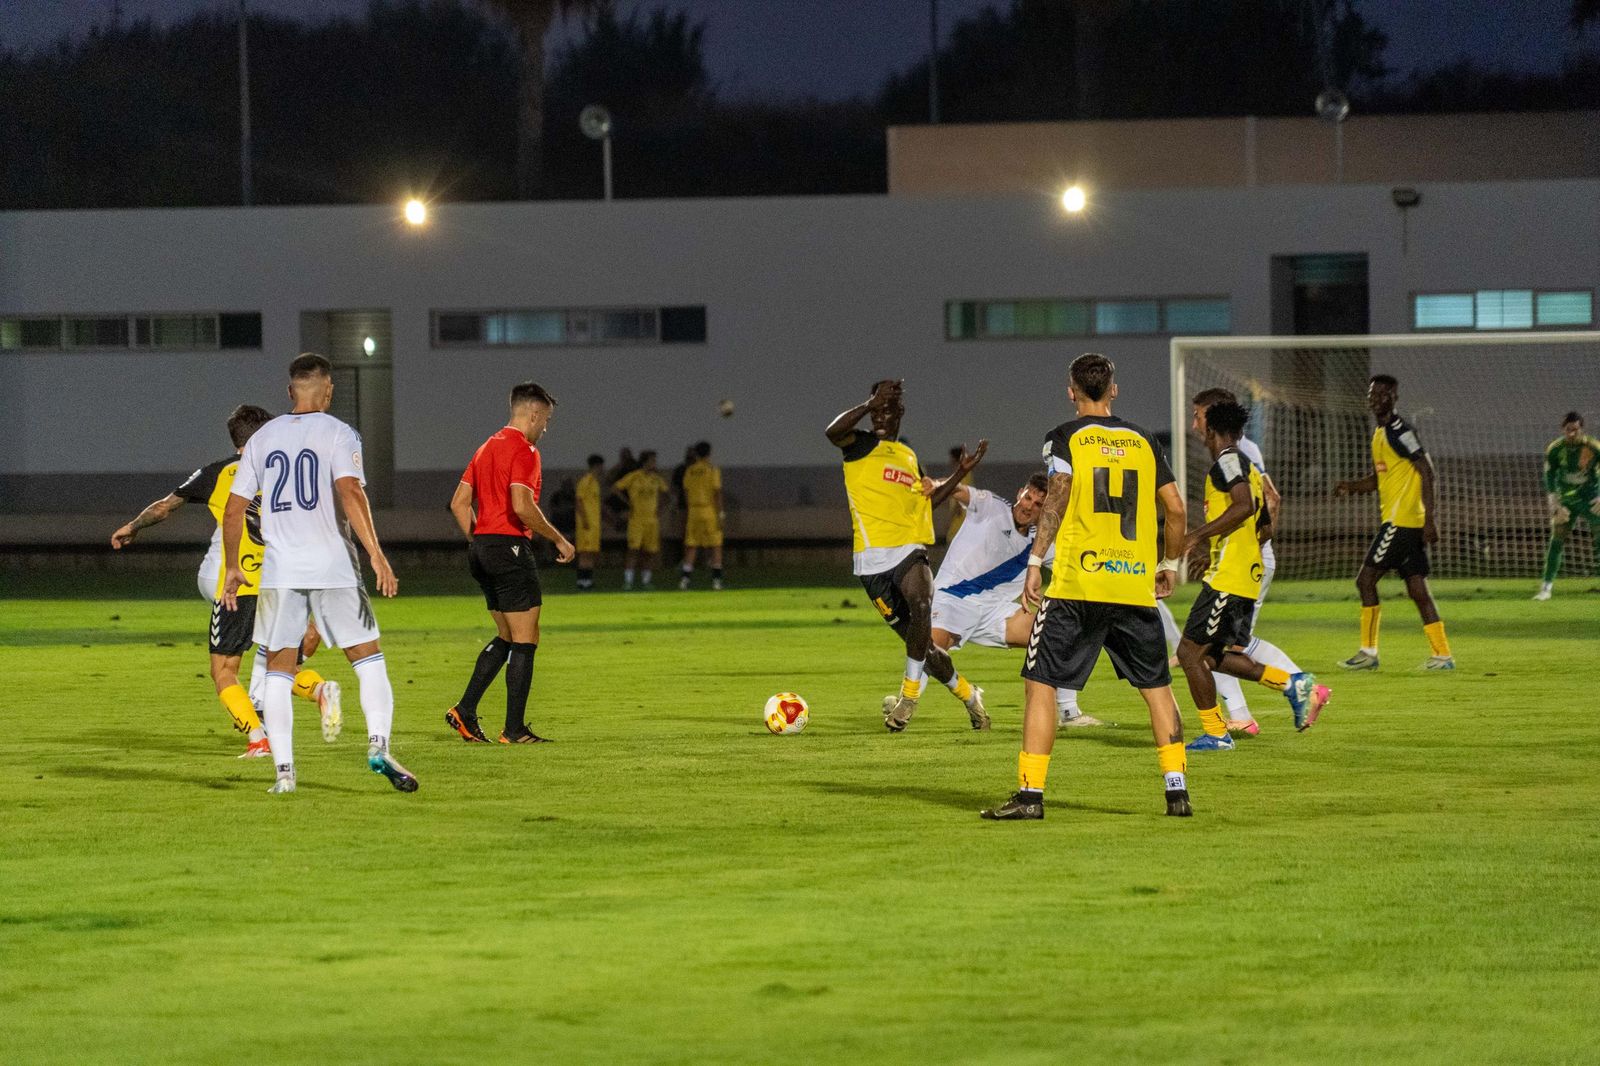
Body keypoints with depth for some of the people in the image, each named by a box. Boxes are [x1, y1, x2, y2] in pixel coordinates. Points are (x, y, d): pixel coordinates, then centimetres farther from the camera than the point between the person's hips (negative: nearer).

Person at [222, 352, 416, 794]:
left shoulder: (263, 438, 11)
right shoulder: (337, 433, -1)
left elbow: (233, 509, 11)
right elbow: (350, 492, -16)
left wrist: (232, 568, 21)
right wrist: (376, 554, -19)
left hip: (279, 570, 3)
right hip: (333, 566, -3)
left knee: (278, 670, 9)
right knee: (369, 660, 4)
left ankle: (283, 769, 1)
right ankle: (378, 745, -16)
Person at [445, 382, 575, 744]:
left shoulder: (487, 448, 16)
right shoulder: (524, 450, -11)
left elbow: (459, 503, 17)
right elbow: (522, 506, -23)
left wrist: (478, 542, 19)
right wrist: (558, 539, -13)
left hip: (481, 548, 9)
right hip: (510, 546, -9)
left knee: (506, 638, 17)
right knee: (525, 640, -2)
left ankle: (465, 711, 9)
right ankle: (514, 729, -2)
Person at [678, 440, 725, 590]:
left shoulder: (690, 470, 6)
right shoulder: (713, 469, -6)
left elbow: (686, 492, 11)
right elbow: (717, 492, -10)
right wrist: (719, 514, -9)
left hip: (693, 510, 3)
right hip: (710, 510, -3)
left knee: (691, 546, 7)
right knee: (716, 547, 2)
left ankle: (685, 578, 0)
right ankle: (716, 580, -2)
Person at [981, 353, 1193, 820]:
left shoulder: (1065, 437, 2)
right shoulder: (1143, 441, 12)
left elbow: (1057, 497, -12)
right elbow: (1176, 508, 10)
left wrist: (1035, 562, -12)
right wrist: (1170, 563, 24)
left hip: (1076, 586, -3)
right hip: (1136, 585, 3)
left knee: (1040, 683, 2)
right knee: (1157, 688, 13)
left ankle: (1030, 794, -5)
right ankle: (1177, 790, 8)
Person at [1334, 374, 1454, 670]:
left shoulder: (1398, 431, -12)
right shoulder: (1380, 433, 18)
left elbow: (1426, 470, -17)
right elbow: (1379, 479, 27)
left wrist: (1429, 520, -22)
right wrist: (1351, 486, 7)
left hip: (1401, 521, -9)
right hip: (1406, 522, 9)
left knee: (1366, 579, -6)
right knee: (1418, 589, 7)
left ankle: (1368, 651, -2)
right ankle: (1443, 654, 6)